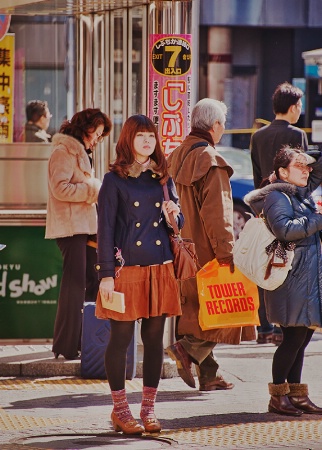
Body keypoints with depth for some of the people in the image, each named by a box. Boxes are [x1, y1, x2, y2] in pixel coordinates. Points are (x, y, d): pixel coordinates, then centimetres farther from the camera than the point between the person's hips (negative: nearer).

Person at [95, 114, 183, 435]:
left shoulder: (162, 177, 12)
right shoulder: (115, 180, -2)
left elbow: (176, 222, 20)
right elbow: (105, 229, -5)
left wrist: (173, 217, -6)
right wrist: (106, 275, -11)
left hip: (159, 269, 4)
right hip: (126, 268, -4)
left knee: (154, 337, 6)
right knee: (121, 337, -1)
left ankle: (149, 408, 14)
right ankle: (119, 409, 10)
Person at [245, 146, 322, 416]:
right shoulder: (277, 197, -9)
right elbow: (284, 229, -24)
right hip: (291, 279, -9)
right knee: (294, 337, -7)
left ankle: (297, 394, 15)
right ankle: (278, 396, 3)